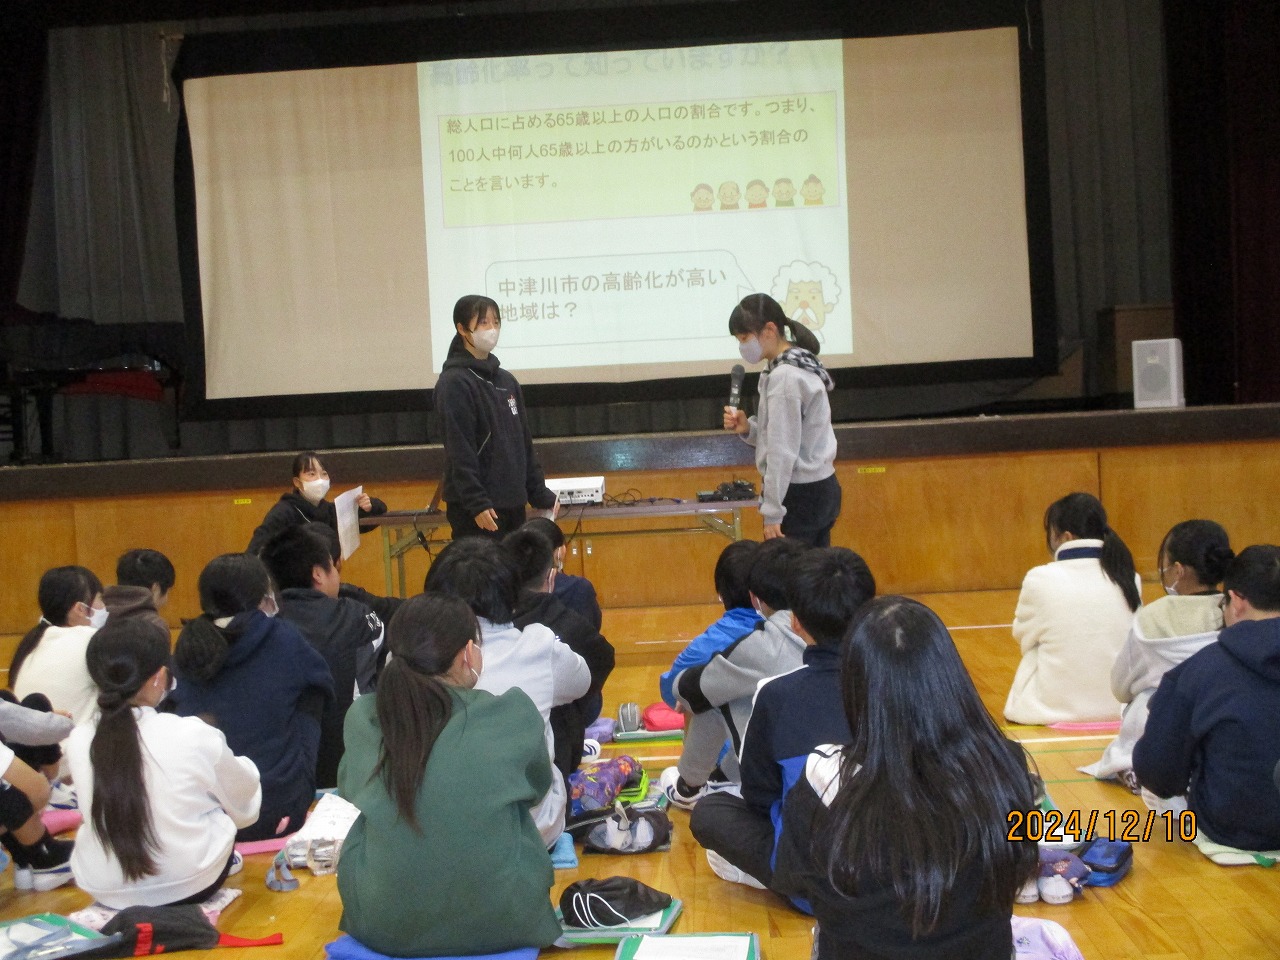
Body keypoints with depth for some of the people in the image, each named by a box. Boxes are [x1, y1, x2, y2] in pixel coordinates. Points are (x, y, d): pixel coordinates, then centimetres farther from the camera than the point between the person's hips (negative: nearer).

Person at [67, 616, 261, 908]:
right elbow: (242, 805, -3)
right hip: (191, 886, -4)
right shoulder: (194, 736, -19)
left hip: (106, 893, 4)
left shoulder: (78, 742, -10)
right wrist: (246, 769, 20)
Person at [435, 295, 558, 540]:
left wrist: (540, 494, 14)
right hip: (475, 510, -7)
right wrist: (477, 503, -21)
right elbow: (460, 452, -15)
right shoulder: (454, 382, -9)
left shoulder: (506, 381, 13)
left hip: (513, 504, 7)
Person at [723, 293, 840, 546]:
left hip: (799, 495, -10)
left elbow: (783, 450, -21)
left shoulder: (784, 377, -19)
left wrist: (773, 512, -18)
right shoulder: (800, 365, 11)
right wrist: (748, 428, 0)